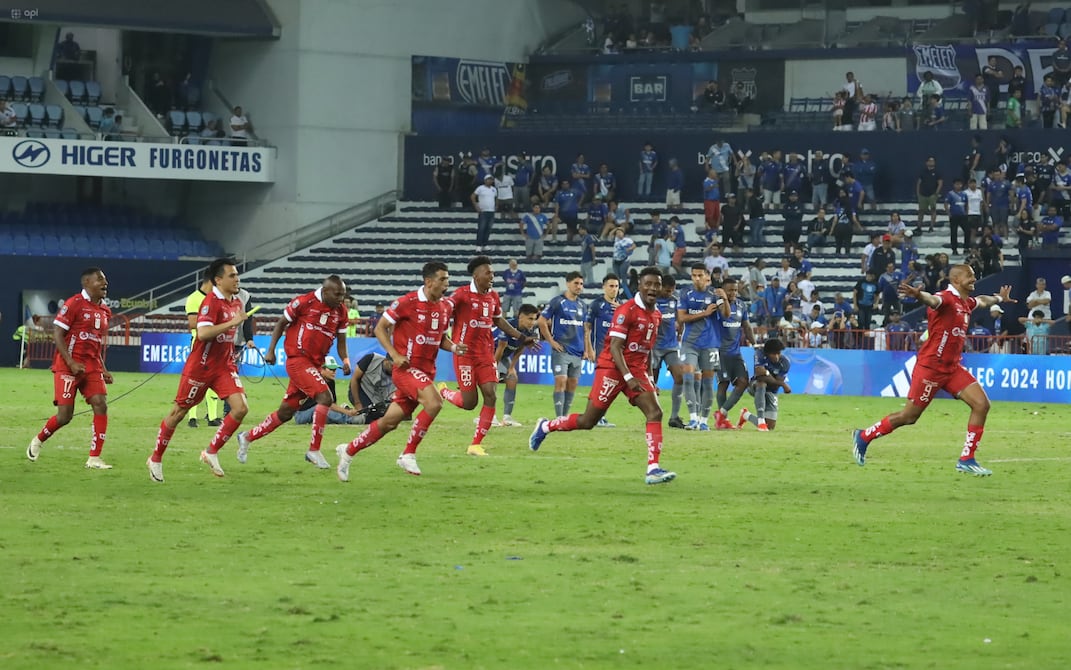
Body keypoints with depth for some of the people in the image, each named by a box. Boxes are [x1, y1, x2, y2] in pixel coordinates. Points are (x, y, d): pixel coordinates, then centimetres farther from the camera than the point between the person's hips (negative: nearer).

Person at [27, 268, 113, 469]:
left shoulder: (105, 310, 13)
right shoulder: (74, 304, -10)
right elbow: (57, 335, -12)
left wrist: (102, 369, 13)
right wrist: (71, 363, -20)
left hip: (92, 367, 6)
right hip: (68, 367, -6)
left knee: (101, 405, -11)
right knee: (65, 414, -7)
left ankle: (94, 458, -7)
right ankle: (38, 441, 22)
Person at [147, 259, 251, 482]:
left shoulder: (236, 302, 7)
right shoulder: (211, 301, -18)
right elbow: (203, 333, -32)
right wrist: (232, 323, -31)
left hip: (224, 366, 7)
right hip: (200, 367, -7)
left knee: (240, 408, -12)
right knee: (178, 413, 5)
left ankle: (211, 453, 1)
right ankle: (156, 459, 21)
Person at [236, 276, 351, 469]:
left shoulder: (341, 312, 7)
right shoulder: (304, 302, -10)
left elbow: (341, 341, 14)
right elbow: (281, 323, 1)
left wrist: (345, 360, -5)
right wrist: (271, 350, -4)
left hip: (315, 365, 7)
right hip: (298, 360, -7)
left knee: (286, 412, 12)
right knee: (325, 397, -23)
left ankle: (248, 437, 30)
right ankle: (314, 450, -17)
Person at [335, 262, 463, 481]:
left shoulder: (445, 307, 9)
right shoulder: (408, 302, -12)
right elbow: (380, 328, -6)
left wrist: (453, 347, 0)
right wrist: (395, 355, -17)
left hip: (427, 370, 7)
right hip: (407, 367, -7)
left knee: (390, 422, 8)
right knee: (434, 402, -28)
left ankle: (348, 451, 25)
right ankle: (408, 455, -15)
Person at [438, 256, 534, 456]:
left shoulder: (493, 296, 9)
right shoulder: (462, 294, -11)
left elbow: (499, 321, 24)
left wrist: (522, 338, 23)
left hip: (486, 354, 6)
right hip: (465, 353, -6)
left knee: (491, 396, -6)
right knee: (469, 402, -5)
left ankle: (476, 444, 3)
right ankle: (443, 392, 29)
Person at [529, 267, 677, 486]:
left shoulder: (656, 315, 10)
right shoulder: (627, 310, -14)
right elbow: (615, 347, -18)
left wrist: (649, 379, 18)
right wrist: (628, 378, -26)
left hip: (637, 371, 6)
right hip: (613, 368, -6)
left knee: (655, 413, -15)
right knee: (588, 421, 0)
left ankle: (653, 469, -19)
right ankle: (545, 427, 26)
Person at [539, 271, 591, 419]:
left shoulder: (581, 305, 13)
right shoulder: (557, 302, -4)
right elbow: (542, 321, -4)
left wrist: (586, 350, 12)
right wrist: (551, 341, -8)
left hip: (577, 351, 6)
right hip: (561, 350, -6)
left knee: (572, 384, 8)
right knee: (561, 381, -13)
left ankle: (565, 416, 17)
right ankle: (559, 418, -14)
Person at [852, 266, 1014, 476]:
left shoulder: (966, 302, 11)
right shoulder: (947, 298, -17)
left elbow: (983, 301, 37)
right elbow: (933, 300, -41)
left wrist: (1000, 298, 56)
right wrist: (918, 295, -64)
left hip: (952, 368, 8)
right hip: (930, 367, -8)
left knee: (981, 404, -6)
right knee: (909, 416, -1)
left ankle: (966, 460, 0)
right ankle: (864, 437, 20)